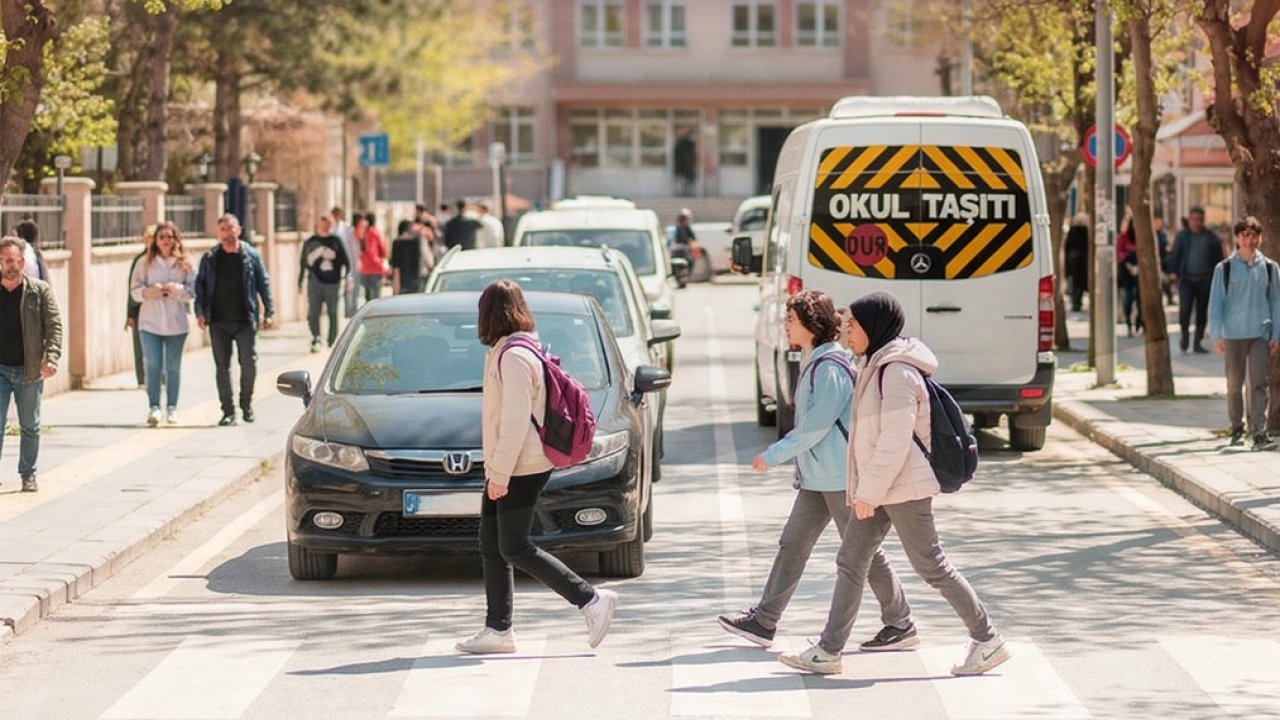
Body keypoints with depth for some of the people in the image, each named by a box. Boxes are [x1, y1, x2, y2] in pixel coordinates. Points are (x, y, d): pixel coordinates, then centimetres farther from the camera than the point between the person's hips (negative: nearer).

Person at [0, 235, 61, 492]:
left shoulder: (40, 291, -1)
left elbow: (54, 326, -3)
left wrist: (51, 358, -16)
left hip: (29, 370, 0)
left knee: (30, 427, 9)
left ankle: (28, 475, 22)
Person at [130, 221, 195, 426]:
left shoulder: (184, 264, 4)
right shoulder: (145, 263, 3)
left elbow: (192, 291, 3)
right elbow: (135, 290, 2)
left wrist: (177, 289, -16)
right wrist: (150, 291, -17)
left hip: (176, 322, 1)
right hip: (150, 321, -1)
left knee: (173, 367, 7)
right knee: (152, 365, -8)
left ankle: (172, 407, 16)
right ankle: (154, 407, -5)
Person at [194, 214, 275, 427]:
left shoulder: (251, 256, 2)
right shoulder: (210, 258, 6)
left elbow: (264, 283, 6)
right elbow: (200, 285, 8)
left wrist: (269, 311, 1)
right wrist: (200, 311, -3)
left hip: (245, 321, -1)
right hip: (218, 321, 1)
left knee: (248, 363, 0)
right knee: (222, 366, 2)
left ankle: (246, 403, 21)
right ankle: (228, 411, 7)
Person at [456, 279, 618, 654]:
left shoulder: (514, 357, -18)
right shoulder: (506, 352, 14)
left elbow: (516, 421, -23)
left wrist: (500, 474, -22)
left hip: (520, 468, -10)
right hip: (506, 468, 10)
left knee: (515, 549, -8)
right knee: (492, 546, 10)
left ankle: (593, 600, -6)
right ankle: (497, 629, 13)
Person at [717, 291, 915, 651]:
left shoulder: (830, 367, -18)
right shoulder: (815, 363, 14)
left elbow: (816, 425, -21)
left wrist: (773, 455, -15)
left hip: (841, 475, -10)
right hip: (818, 476, 10)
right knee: (792, 544, 9)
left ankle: (901, 625, 7)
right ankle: (763, 621, 12)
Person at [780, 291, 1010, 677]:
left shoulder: (897, 372, -18)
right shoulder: (878, 366, 14)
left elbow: (896, 440, -23)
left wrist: (868, 491, -21)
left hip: (903, 487, -10)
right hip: (881, 489, 10)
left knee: (931, 565, -3)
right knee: (850, 561, 7)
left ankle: (987, 640, 6)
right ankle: (828, 651, 10)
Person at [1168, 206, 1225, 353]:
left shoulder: (1211, 238, 7)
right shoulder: (1182, 236, 8)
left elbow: (1218, 259, 10)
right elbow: (1174, 256, 10)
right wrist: (1174, 272, 0)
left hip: (1205, 280, 1)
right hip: (1186, 279, -1)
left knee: (1202, 312, 4)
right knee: (1184, 309, -12)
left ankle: (1198, 342, 13)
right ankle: (1185, 334, 13)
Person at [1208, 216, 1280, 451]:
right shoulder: (1224, 268, 0)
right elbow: (1215, 303, 2)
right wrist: (1217, 336, -4)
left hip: (1260, 334, 0)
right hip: (1233, 334, 0)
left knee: (1258, 384, -8)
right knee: (1235, 385, 7)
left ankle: (1259, 433, -13)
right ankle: (1237, 429, 21)